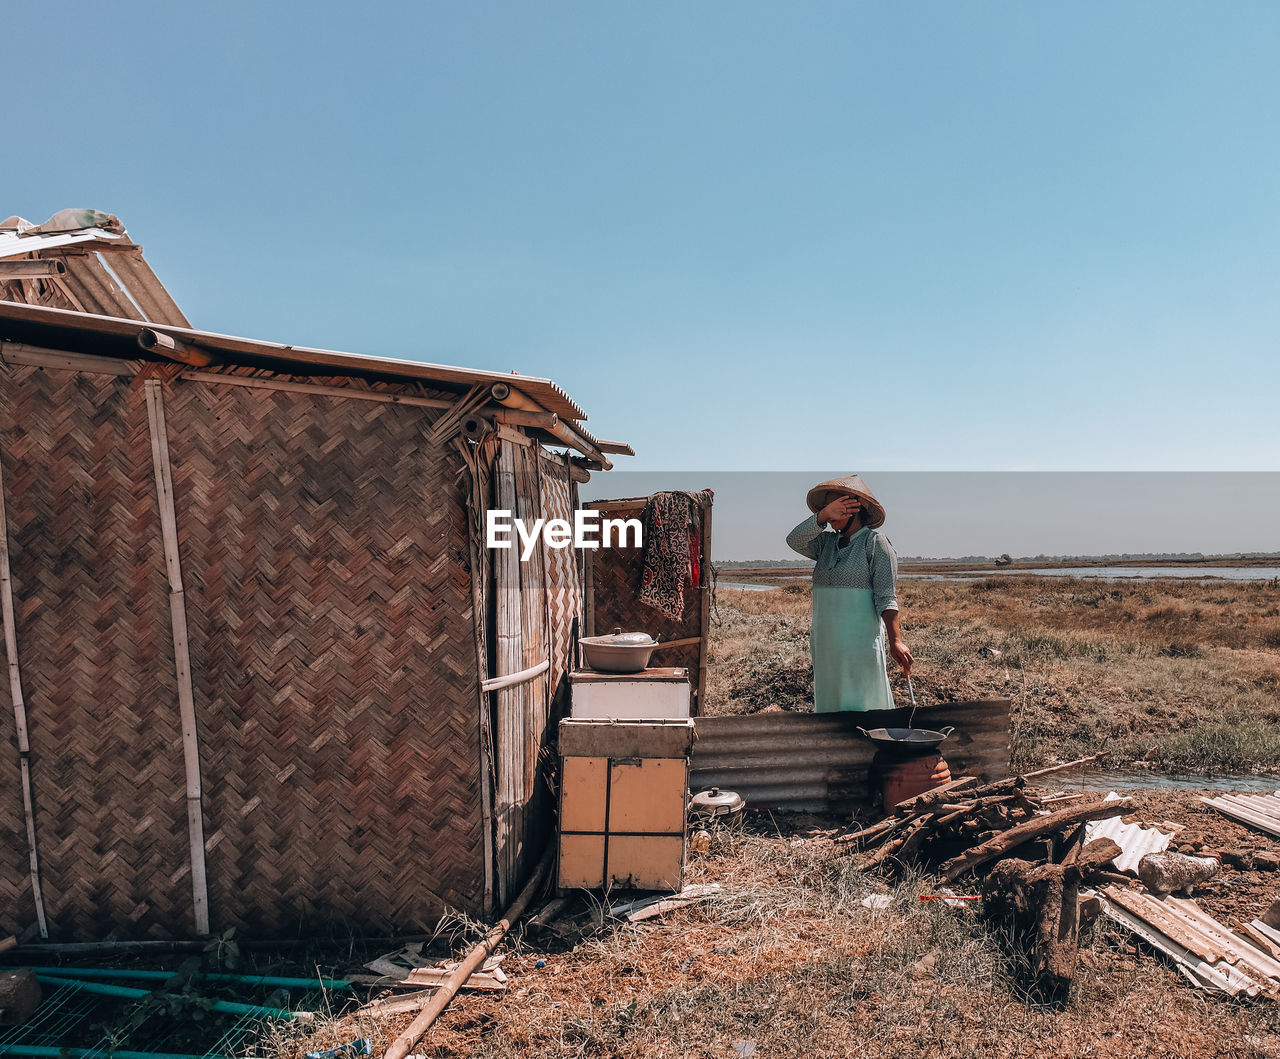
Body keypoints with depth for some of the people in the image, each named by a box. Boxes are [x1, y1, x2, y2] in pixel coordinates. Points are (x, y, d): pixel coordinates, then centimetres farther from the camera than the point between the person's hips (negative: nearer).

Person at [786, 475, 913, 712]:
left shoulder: (874, 542, -4)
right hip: (825, 643, 6)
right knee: (829, 707, 10)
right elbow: (794, 541, -6)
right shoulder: (826, 543, 12)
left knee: (858, 709, -6)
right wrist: (823, 515, -16)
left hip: (861, 639, -6)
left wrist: (895, 640, -21)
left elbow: (885, 597, -11)